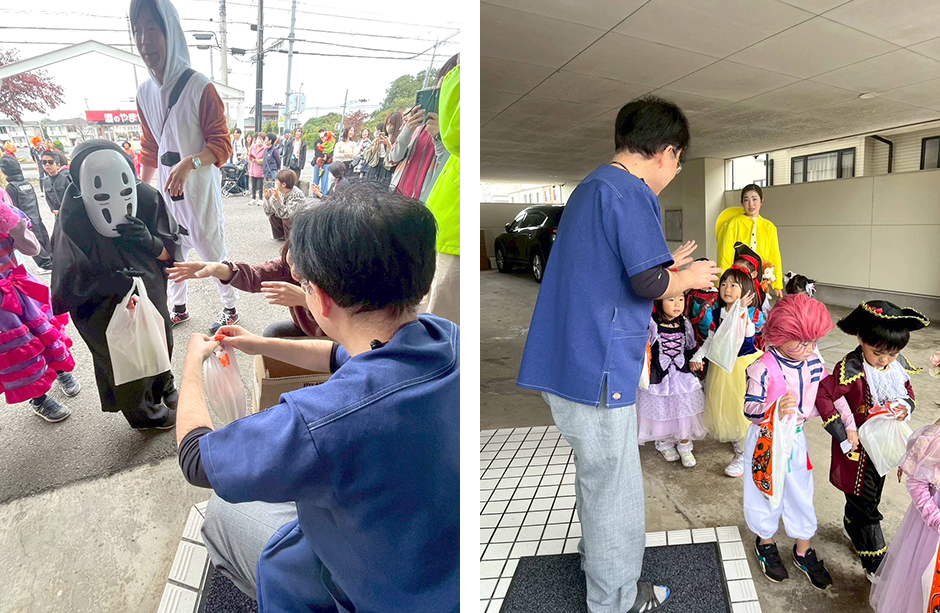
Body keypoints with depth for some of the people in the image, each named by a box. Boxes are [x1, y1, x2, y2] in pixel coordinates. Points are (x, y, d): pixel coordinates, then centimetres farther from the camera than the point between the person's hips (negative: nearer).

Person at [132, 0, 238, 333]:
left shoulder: (199, 87, -14)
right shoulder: (145, 92, 5)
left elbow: (222, 145, -14)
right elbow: (149, 149, 16)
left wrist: (189, 163, -31)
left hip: (200, 185, -6)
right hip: (166, 185, 6)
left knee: (211, 249, 2)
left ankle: (230, 308, 21)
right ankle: (179, 309, 33)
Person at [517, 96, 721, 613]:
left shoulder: (590, 187, 17)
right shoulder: (632, 193, -14)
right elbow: (647, 283, -19)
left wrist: (666, 266, 24)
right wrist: (687, 278, 1)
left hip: (568, 363, 10)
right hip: (598, 370, -10)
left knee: (598, 477, 25)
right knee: (614, 489, 8)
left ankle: (599, 567, 44)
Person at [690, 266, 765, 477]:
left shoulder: (752, 313, -13)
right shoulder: (717, 313, 1)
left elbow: (750, 332, -34)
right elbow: (711, 339, 10)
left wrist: (742, 310, -39)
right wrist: (698, 357, 1)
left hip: (745, 365, -5)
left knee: (743, 407, -1)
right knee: (723, 405, 15)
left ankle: (744, 453, 11)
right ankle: (735, 438, 39)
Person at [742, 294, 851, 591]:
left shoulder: (814, 361, -7)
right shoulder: (763, 368, -25)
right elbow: (750, 409, -25)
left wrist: (849, 425, 7)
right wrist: (775, 410, -43)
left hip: (797, 438, 5)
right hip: (766, 441, -5)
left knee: (801, 494, 18)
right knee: (767, 493, 13)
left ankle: (803, 550, 39)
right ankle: (765, 543, 38)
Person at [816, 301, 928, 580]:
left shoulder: (898, 365, -6)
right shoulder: (850, 370, -26)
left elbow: (907, 391, 11)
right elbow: (823, 396, -25)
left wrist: (906, 406, -12)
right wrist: (843, 433, -26)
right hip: (857, 450, -6)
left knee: (869, 498, 25)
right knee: (865, 507, 4)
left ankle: (852, 526, 51)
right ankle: (876, 564, 20)